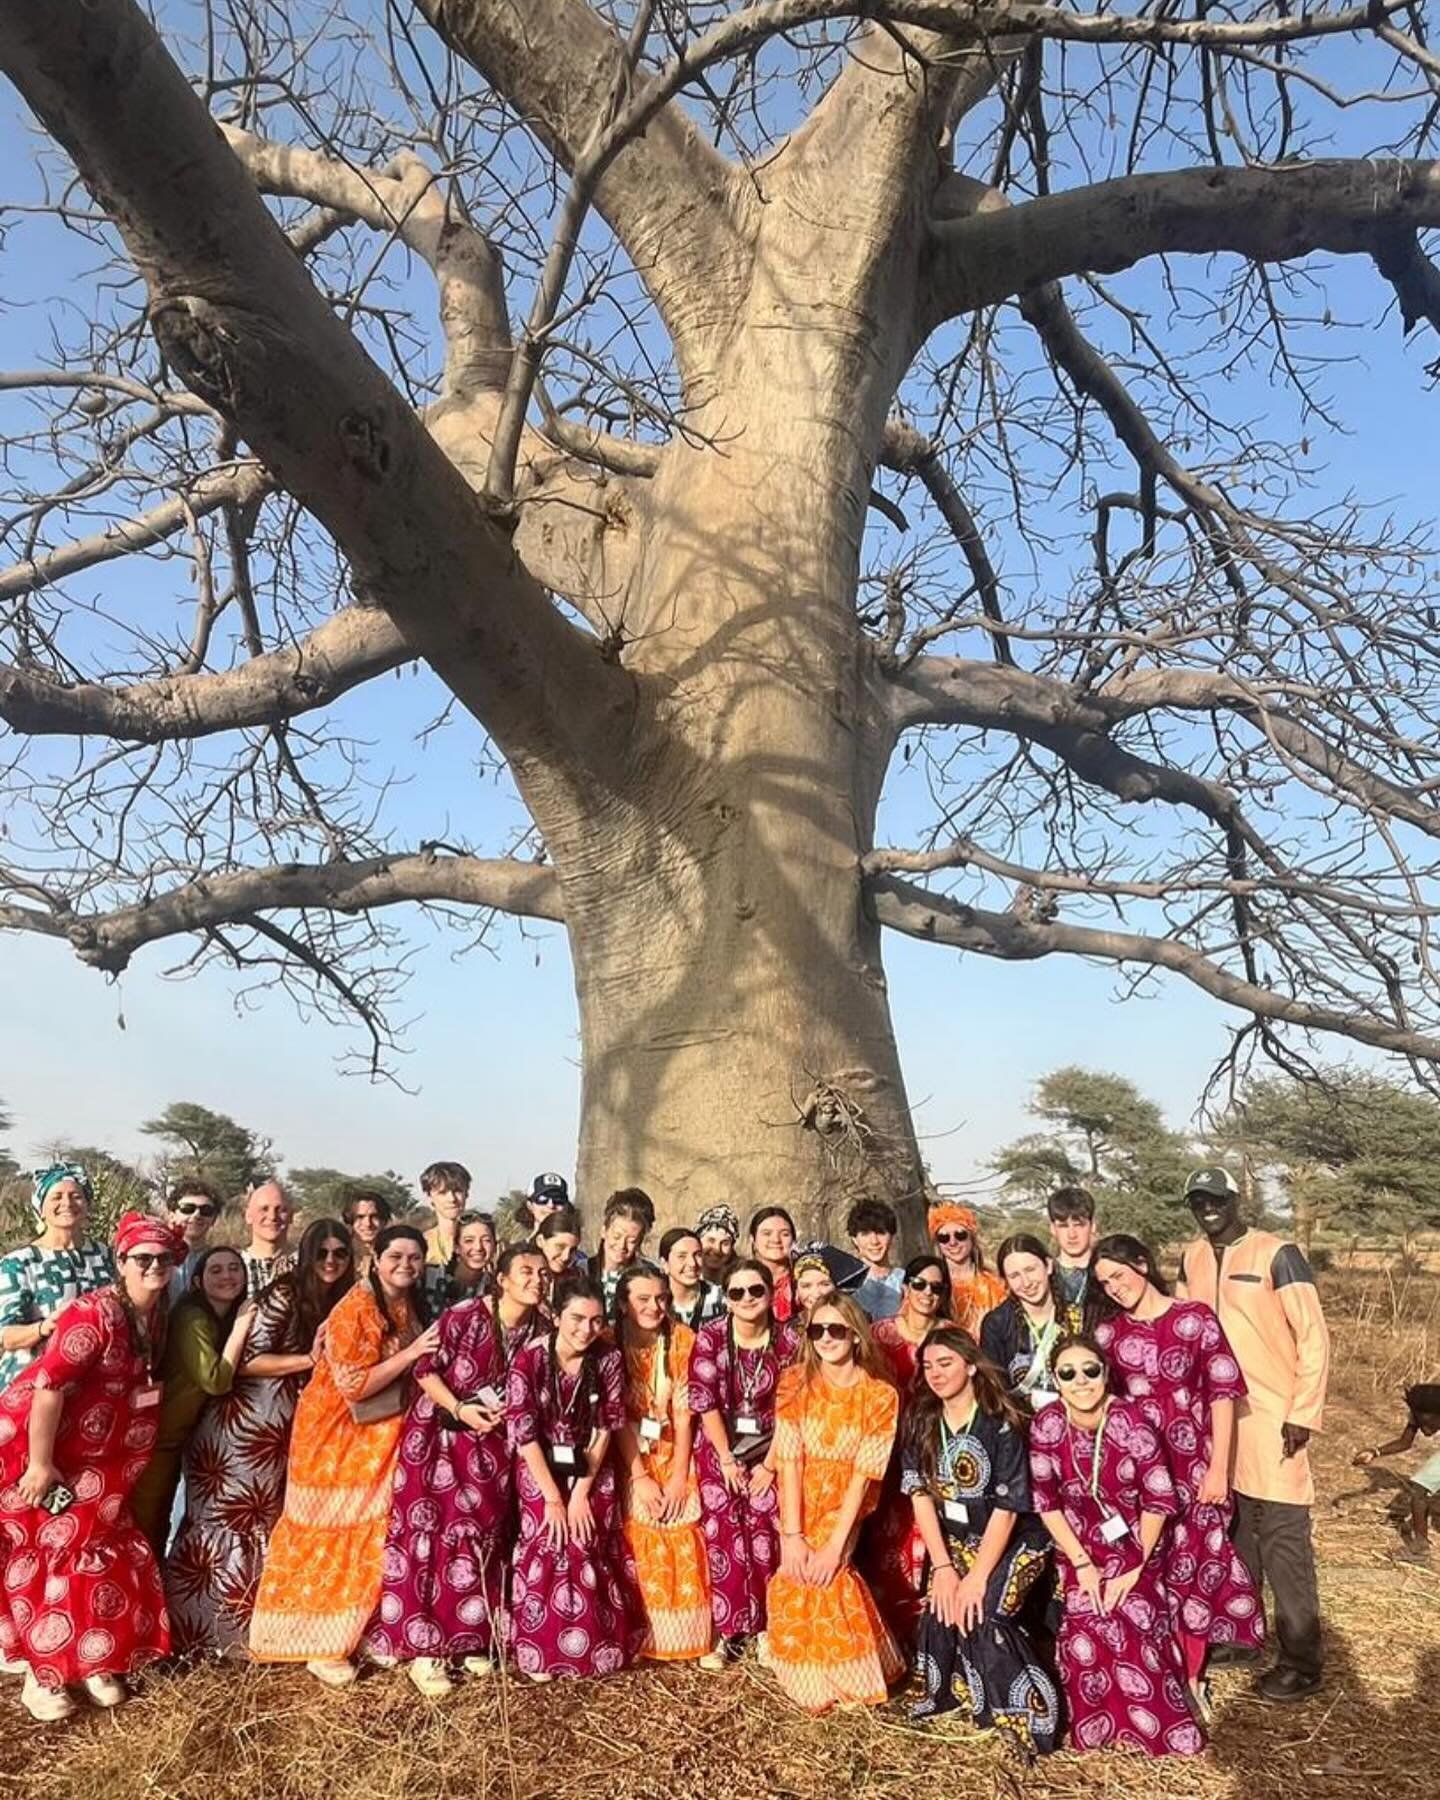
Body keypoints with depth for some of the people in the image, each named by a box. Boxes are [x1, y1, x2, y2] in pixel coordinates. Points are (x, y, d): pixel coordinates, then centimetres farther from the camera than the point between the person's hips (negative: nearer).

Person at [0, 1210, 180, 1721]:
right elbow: (48, 1383, -28)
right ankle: (42, 1673, 19)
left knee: (102, 1551, 11)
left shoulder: (155, 1315, 0)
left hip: (93, 1456, 8)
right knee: (46, 1554, 3)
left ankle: (94, 1663, 26)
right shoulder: (96, 1313, -26)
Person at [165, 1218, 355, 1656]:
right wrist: (309, 1360, -23)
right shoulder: (284, 1294, -16)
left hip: (288, 1425, 7)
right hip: (243, 1419, -7)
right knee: (229, 1514, -1)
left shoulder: (340, 1301, 4)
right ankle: (200, 1627, 10)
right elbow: (247, 1361, -19)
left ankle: (246, 1625, 25)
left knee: (265, 1519, 13)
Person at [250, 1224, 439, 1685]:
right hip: (337, 1433, -7)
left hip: (381, 1435, 7)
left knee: (369, 1532, 13)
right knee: (329, 1534, 3)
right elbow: (354, 1385, -27)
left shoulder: (413, 1306, 0)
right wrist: (410, 1353, -30)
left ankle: (352, 1632, 27)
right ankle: (321, 1645, 15)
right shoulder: (356, 1309, -24)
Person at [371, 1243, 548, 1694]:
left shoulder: (537, 1329, -3)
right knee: (431, 1532, -3)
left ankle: (471, 1638, 22)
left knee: (484, 1533, 9)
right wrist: (459, 1410, -21)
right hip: (438, 1433, -5)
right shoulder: (464, 1314, -19)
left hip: (493, 1441, 5)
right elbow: (425, 1368, -14)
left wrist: (509, 1413, -8)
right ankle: (422, 1647, 6)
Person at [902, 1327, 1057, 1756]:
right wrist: (942, 1565, -14)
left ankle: (1027, 1714, -6)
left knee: (981, 1613, -22)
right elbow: (920, 1493, -6)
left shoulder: (1001, 1425, -19)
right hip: (955, 1537, 5)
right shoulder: (921, 1421, -5)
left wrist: (978, 1576, -22)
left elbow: (1007, 1508, -20)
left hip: (1014, 1540, -5)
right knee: (940, 1605, -14)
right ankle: (947, 1689, 11)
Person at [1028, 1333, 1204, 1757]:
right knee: (1086, 1633, -12)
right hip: (1079, 1549, 2)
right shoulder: (1046, 1424, -16)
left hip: (1133, 1547, -1)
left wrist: (1135, 1567, -11)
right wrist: (1082, 1563, -9)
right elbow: (1046, 1501, -7)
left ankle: (1159, 1728, 10)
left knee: (1136, 1631, -13)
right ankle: (1097, 1729, 9)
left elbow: (1158, 1499, -14)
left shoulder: (1130, 1420, -23)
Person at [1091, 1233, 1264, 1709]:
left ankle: (1190, 1677, 21)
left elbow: (1222, 1392, -5)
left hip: (1192, 1464, -2)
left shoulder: (1195, 1318, -5)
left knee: (1192, 1568, 5)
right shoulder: (1107, 1330, 4)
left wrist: (1218, 1468, -8)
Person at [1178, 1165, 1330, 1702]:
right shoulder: (1191, 1258, 6)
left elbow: (1314, 1336, -11)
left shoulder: (1277, 1254, -12)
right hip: (1215, 1415, 6)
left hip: (1273, 1416, -6)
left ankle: (1300, 1662, 10)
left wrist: (1303, 1414, -14)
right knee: (1231, 1533, 16)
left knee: (1283, 1541, -1)